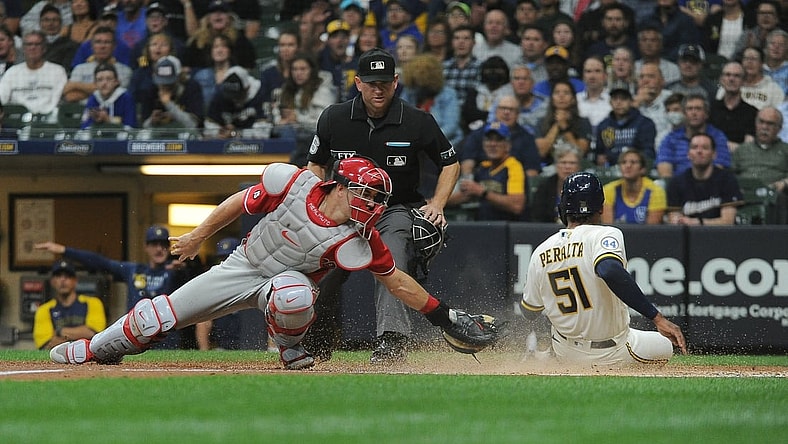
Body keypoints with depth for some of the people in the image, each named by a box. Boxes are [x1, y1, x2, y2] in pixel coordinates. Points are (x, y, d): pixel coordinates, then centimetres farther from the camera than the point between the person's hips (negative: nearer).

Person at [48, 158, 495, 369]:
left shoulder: (356, 241, -28)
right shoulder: (293, 184, -25)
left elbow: (397, 281, -22)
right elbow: (241, 202, -9)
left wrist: (443, 315, -27)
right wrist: (199, 235, -1)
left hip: (287, 279, -2)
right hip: (243, 266, 2)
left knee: (292, 292, -40)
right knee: (163, 313, 0)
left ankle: (292, 349, -10)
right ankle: (93, 349, 21)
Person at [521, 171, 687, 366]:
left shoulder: (540, 252, -5)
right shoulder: (605, 235, -21)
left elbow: (529, 313, 6)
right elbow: (610, 271, -44)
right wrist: (657, 318, -45)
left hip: (565, 355, 5)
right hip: (613, 355, -5)